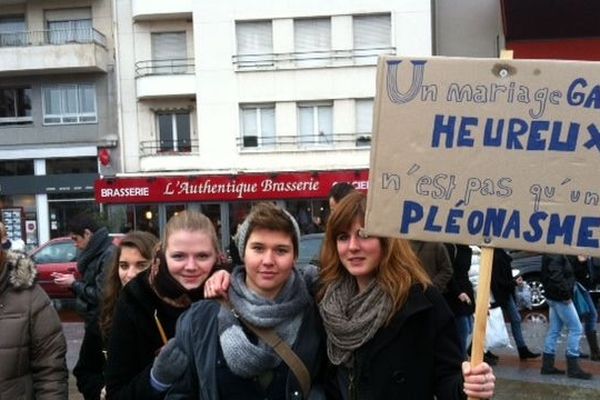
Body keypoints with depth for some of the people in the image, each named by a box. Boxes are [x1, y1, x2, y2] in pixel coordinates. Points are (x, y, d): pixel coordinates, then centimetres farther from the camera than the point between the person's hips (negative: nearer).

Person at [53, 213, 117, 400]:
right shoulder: (96, 253, 11)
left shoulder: (109, 254, -21)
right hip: (96, 322, 10)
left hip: (102, 324, -10)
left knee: (85, 372, 1)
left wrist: (74, 284, -13)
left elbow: (102, 295, -25)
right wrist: (73, 281, 0)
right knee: (85, 371, 16)